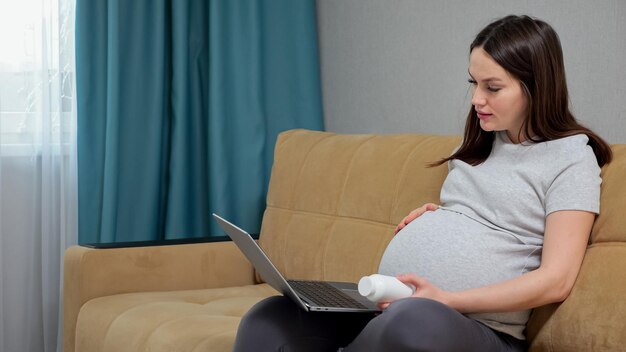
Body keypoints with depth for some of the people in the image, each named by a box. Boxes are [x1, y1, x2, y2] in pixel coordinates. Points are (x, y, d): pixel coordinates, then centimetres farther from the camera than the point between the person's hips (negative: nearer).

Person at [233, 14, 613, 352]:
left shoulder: (571, 156, 0)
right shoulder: (479, 142, 21)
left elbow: (556, 280, -9)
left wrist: (447, 299, -18)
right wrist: (427, 216, 14)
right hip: (389, 308, 6)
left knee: (414, 319, -42)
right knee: (268, 321, -21)